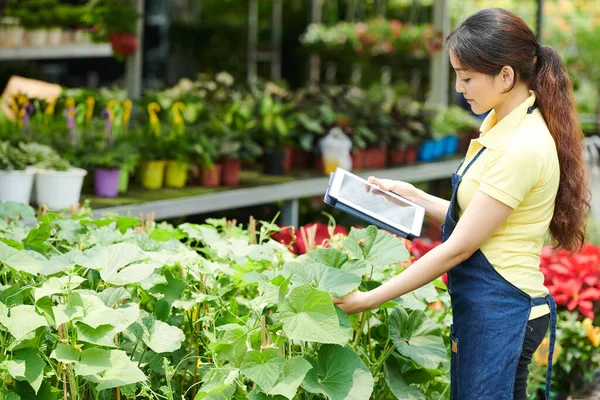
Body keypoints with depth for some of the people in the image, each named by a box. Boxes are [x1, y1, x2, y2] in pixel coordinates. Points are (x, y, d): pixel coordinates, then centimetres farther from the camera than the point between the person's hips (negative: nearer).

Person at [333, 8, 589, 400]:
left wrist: (370, 298, -13)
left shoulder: (523, 147, -21)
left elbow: (458, 248, -18)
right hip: (485, 306, 9)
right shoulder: (501, 125, 8)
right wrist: (414, 196, 11)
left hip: (500, 310, -9)